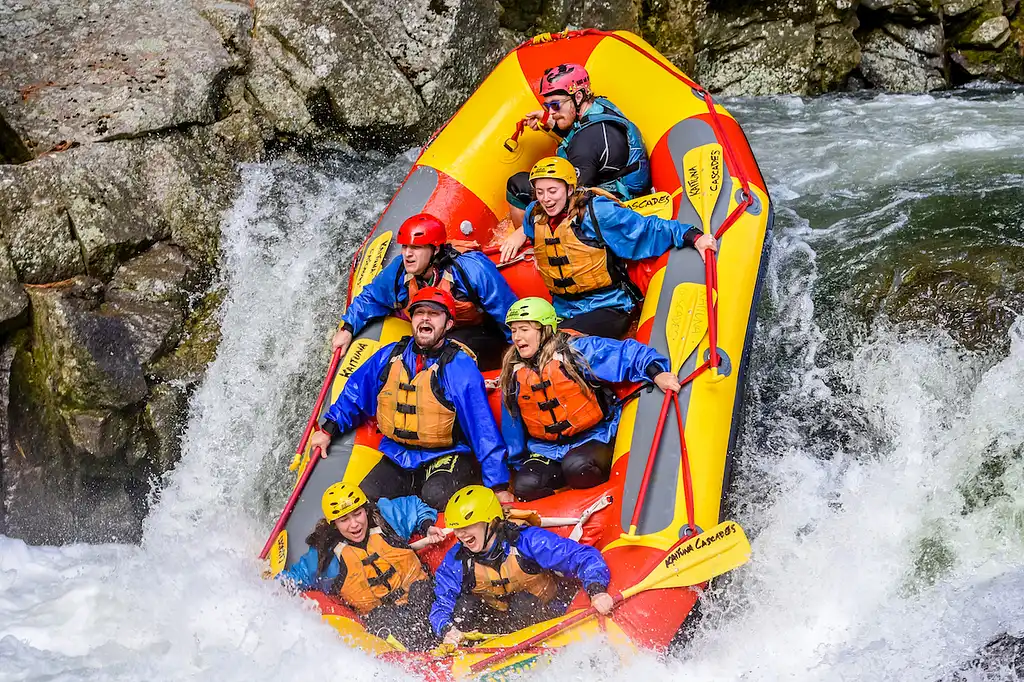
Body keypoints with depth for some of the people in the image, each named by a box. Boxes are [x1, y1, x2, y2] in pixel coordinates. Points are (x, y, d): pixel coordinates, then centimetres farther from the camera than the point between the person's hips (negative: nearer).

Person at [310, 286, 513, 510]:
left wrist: (500, 487, -17)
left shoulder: (460, 366, -13)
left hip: (446, 456, -5)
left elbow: (483, 429, -15)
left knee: (436, 497, -33)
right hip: (398, 456, 5)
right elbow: (356, 392, 18)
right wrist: (328, 430, 18)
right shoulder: (390, 355, 2)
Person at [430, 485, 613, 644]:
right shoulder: (456, 561, -12)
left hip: (543, 614, -3)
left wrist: (597, 590, -44)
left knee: (522, 602, -33)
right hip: (498, 623, 3)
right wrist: (447, 630, -36)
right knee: (465, 604, -22)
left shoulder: (526, 540, -24)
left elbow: (583, 557, -26)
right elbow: (442, 605, -12)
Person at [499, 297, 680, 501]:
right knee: (525, 486, -24)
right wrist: (519, 464, 20)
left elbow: (626, 353, -19)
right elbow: (512, 427, 16)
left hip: (592, 438, -4)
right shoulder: (514, 373, 4)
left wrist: (656, 373, -36)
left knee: (576, 466, -36)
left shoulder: (575, 349, -12)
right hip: (546, 449, 4)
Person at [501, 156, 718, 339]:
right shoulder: (535, 216, 5)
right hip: (563, 311, 6)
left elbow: (647, 228, -13)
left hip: (608, 308, -6)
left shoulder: (597, 211, -13)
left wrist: (693, 237, -19)